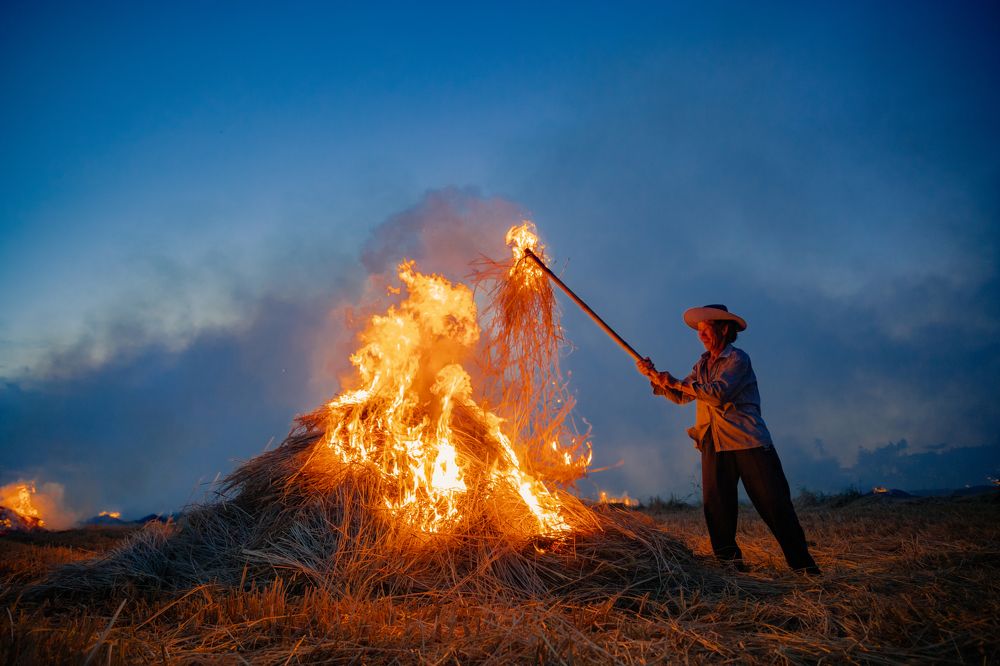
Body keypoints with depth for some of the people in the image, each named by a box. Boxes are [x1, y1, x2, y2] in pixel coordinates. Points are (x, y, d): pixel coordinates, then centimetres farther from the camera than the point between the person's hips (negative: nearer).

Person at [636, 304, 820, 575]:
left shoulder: (738, 359, -4)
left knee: (773, 502, -5)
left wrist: (676, 382, -16)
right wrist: (655, 377, 0)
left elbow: (718, 392, -19)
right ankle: (728, 559, 11)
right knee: (716, 504, 0)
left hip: (747, 440, -6)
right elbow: (681, 396, 14)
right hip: (714, 442, 6)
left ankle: (801, 562, 4)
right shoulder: (703, 364, 18)